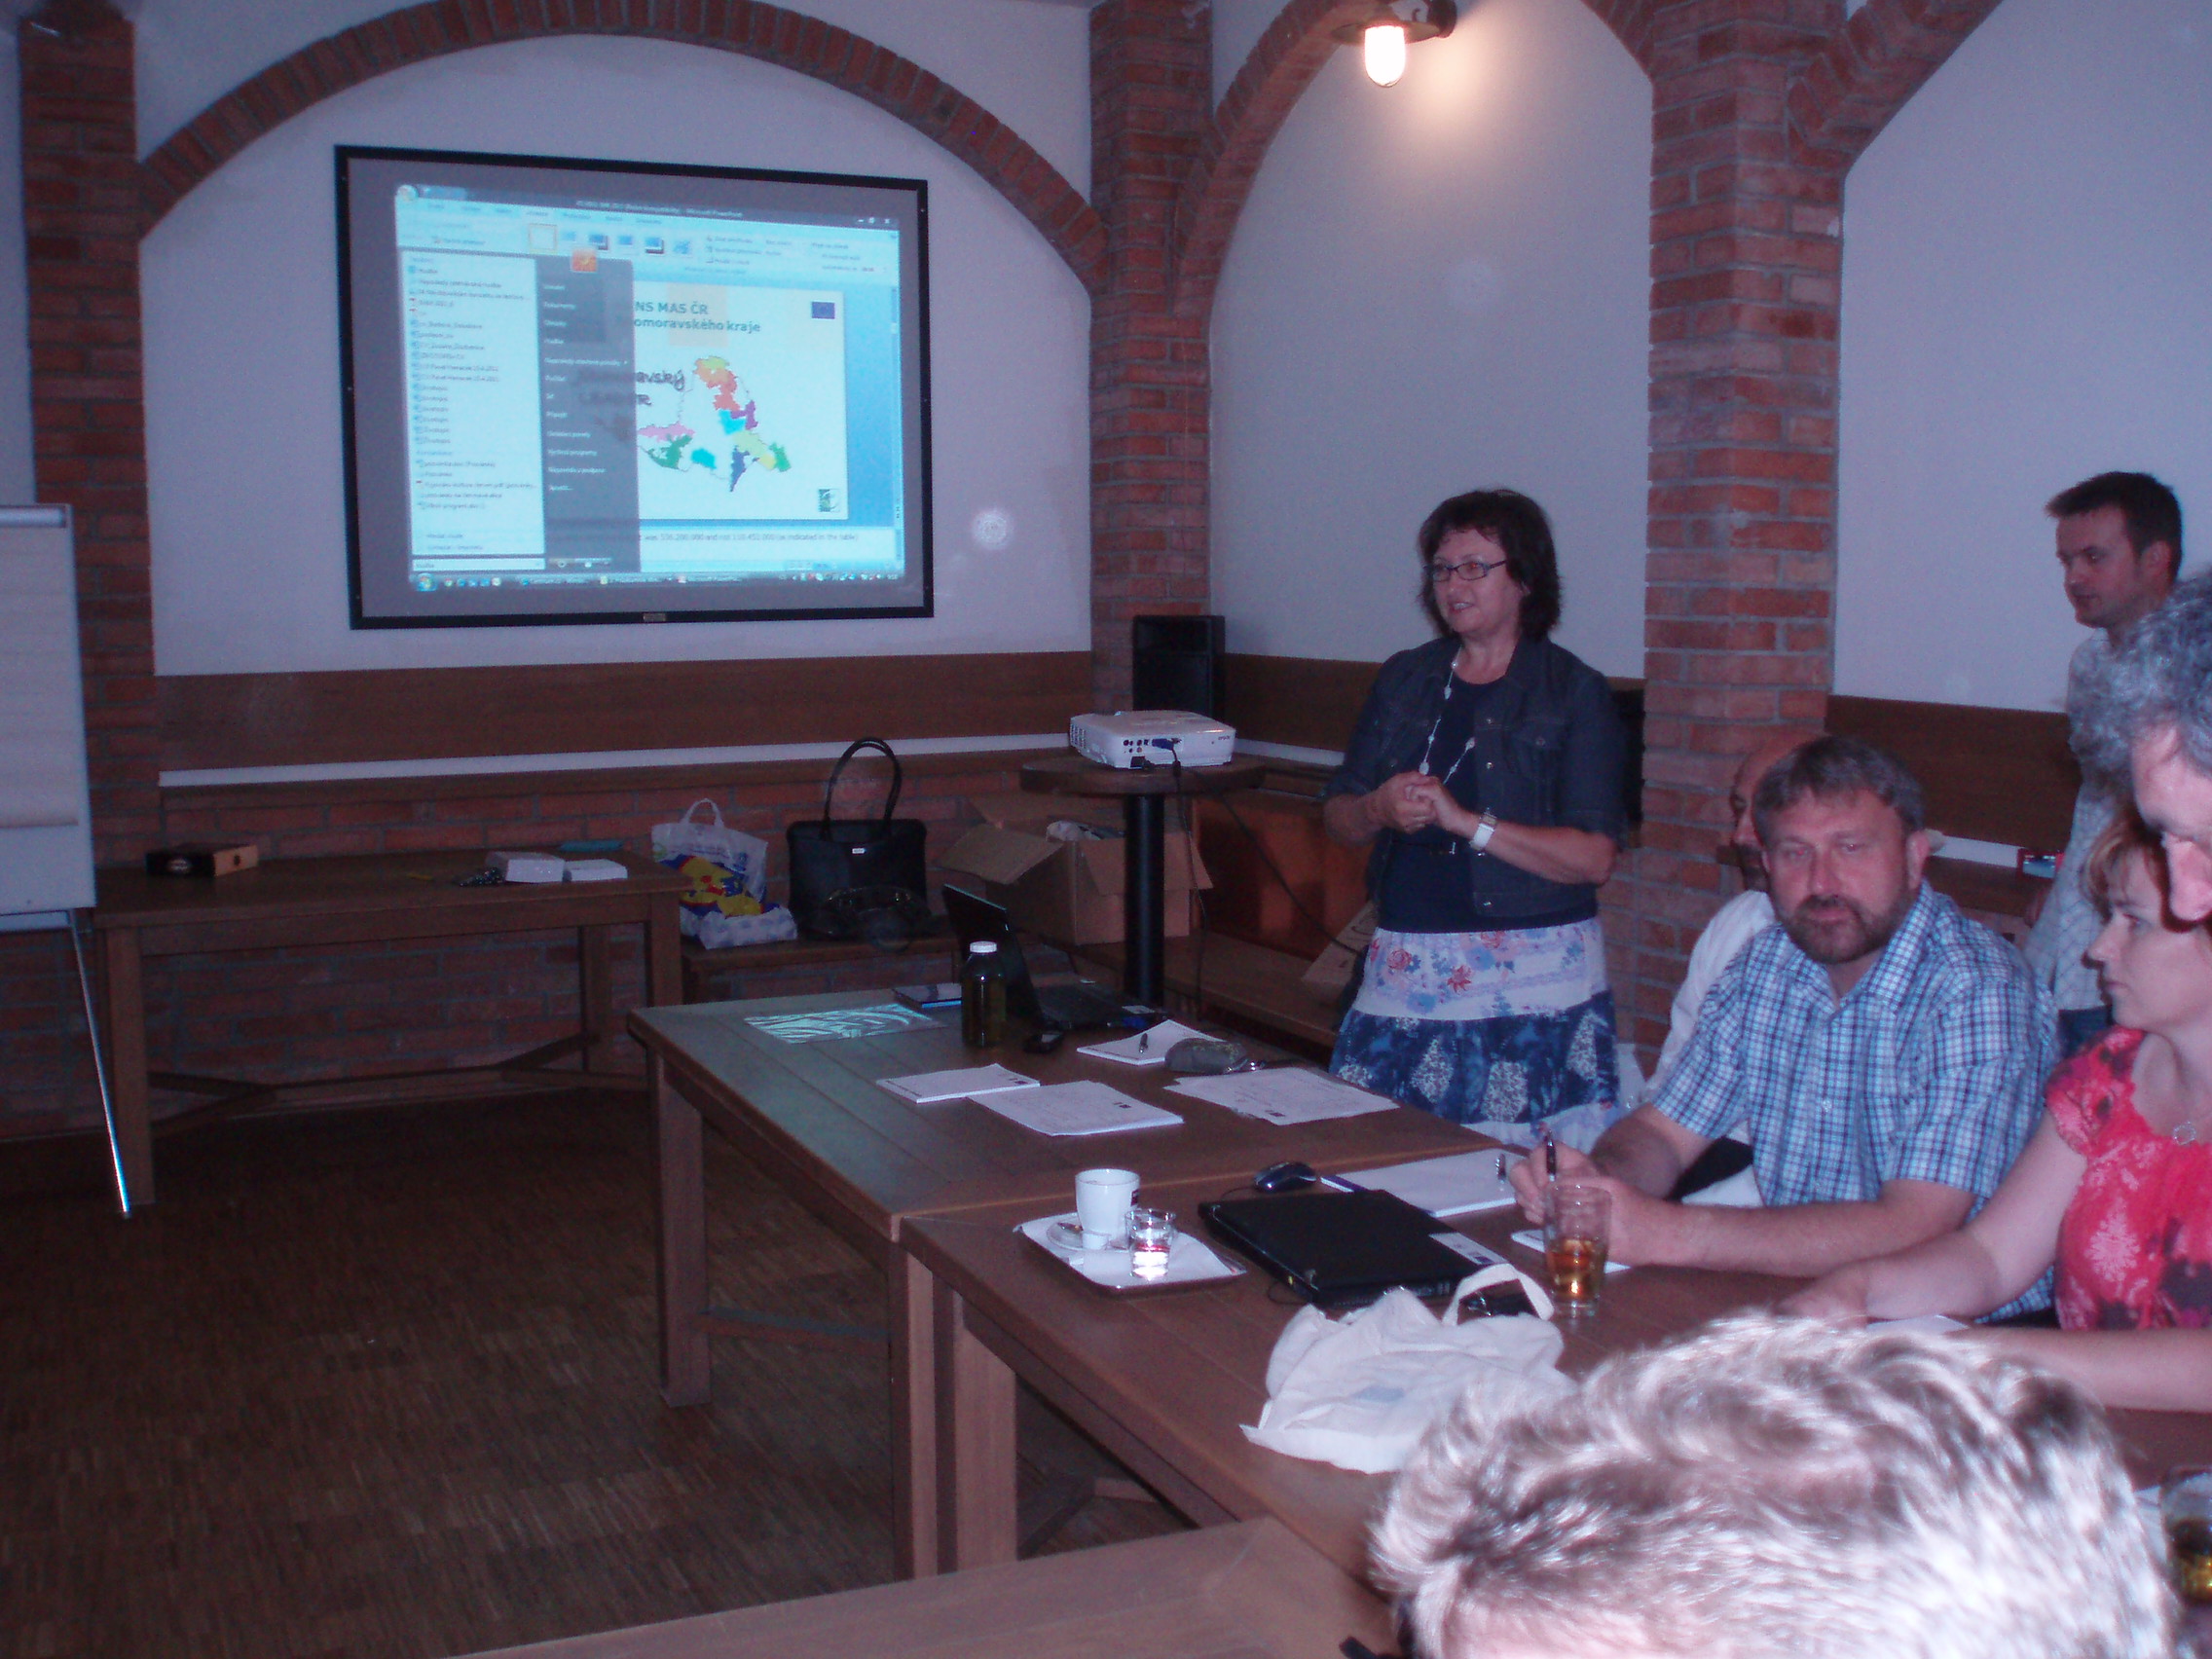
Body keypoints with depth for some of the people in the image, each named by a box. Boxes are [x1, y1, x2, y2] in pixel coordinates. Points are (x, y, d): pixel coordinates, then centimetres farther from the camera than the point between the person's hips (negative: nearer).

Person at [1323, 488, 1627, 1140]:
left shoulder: (1573, 692, -1)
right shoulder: (1404, 679, 14)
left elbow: (1594, 858, -10)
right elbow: (1337, 817, 17)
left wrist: (1464, 820, -15)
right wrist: (1379, 809, -6)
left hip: (1533, 979, -4)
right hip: (1404, 971, 4)